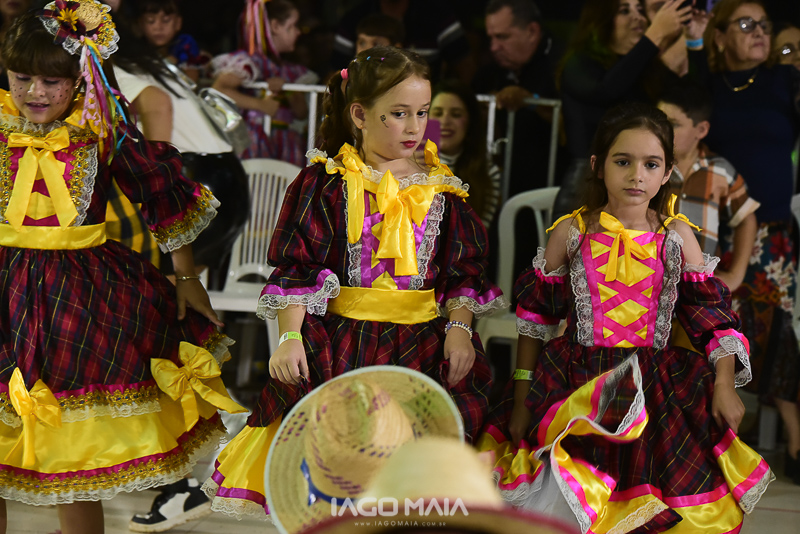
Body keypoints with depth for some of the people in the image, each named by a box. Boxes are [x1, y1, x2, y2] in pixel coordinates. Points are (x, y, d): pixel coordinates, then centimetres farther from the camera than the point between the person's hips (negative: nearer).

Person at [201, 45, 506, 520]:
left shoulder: (441, 188, 12)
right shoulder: (324, 183, 3)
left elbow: (465, 268, 13)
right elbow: (296, 268, 0)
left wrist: (459, 327, -3)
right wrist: (290, 336, -12)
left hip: (422, 343, 2)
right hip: (338, 341, -2)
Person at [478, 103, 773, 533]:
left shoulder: (676, 236, 1)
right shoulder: (572, 232, 0)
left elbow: (712, 316, 3)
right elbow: (534, 315, 6)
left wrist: (724, 386, -9)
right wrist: (522, 397, 5)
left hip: (651, 391, 1)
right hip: (577, 388, -1)